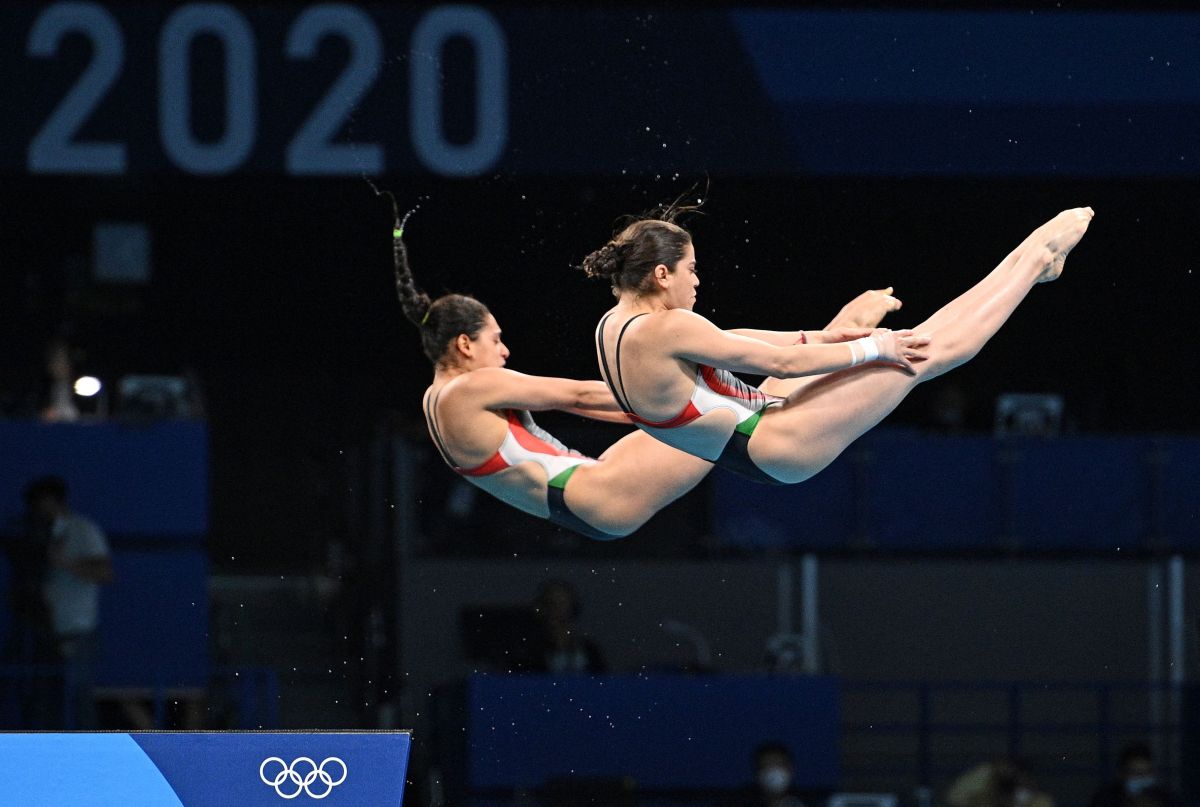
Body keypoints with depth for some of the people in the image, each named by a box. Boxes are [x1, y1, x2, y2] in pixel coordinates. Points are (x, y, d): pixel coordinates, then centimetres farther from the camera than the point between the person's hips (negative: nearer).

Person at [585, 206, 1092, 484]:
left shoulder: (614, 328, 4)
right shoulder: (664, 330, -26)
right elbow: (780, 362, -20)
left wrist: (813, 339, 15)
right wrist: (871, 349, -10)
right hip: (779, 447, -10)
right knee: (921, 354, -5)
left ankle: (1028, 261, 25)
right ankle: (1036, 261, 8)